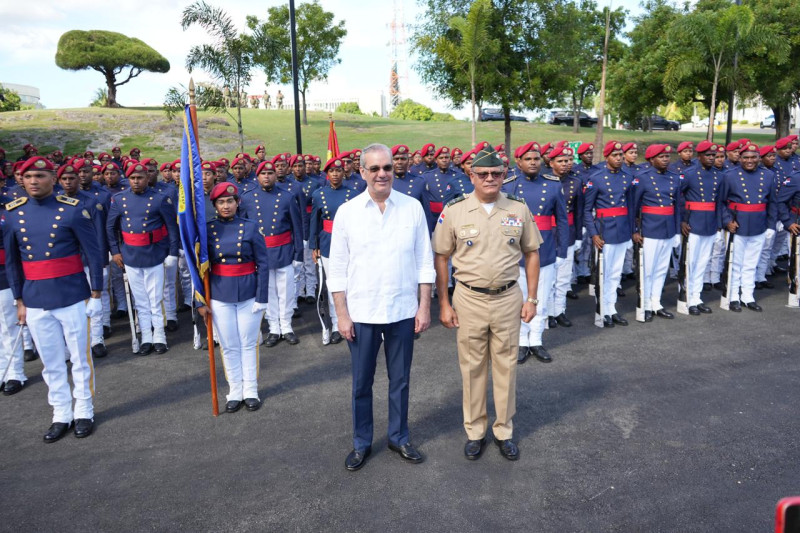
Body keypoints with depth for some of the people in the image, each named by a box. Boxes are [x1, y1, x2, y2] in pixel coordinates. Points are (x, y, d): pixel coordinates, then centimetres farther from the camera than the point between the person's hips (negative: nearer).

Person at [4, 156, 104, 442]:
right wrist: (19, 301, 9)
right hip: (36, 302, 3)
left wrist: (96, 294, -5)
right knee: (52, 364, 13)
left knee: (80, 359, 10)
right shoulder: (12, 213, 3)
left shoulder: (73, 210, -8)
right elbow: (11, 261, 10)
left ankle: (84, 412, 26)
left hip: (72, 298, -3)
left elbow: (93, 253, -4)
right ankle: (61, 415, 28)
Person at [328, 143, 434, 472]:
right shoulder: (347, 212, -3)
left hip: (403, 311, 1)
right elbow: (338, 269, -1)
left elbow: (425, 262, 2)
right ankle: (361, 443, 32)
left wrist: (424, 306, -2)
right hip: (361, 313, 0)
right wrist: (342, 315, -4)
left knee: (400, 380, 15)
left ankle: (399, 437, 35)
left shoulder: (412, 208, -2)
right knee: (361, 383, 13)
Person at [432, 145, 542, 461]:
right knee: (472, 367, 10)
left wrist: (531, 298, 2)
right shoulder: (454, 210, -6)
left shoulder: (519, 209, 0)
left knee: (506, 366, 11)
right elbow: (441, 258, -1)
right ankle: (475, 431, 26)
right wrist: (444, 304, -3)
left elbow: (531, 253, 7)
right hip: (469, 299, -1)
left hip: (508, 298, 1)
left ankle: (504, 431, 28)